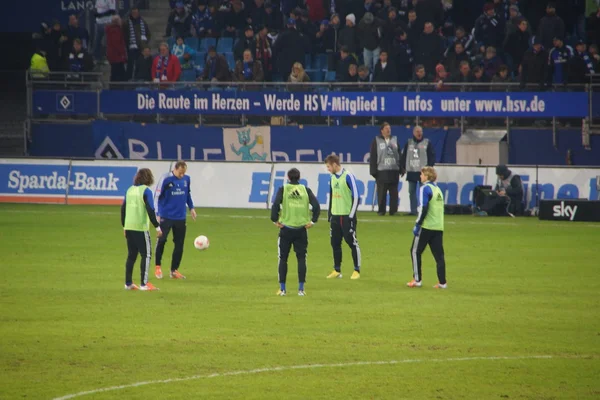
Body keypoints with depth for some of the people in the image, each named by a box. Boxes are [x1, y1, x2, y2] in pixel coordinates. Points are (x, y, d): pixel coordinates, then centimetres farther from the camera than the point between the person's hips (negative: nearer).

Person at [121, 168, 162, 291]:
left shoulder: (130, 190, 11)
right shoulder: (146, 191, -9)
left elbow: (123, 209, 14)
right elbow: (150, 210, -15)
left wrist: (124, 226, 23)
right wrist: (157, 227, -11)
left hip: (129, 227, 7)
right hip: (141, 228, -7)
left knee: (131, 255, 14)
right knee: (146, 254, 0)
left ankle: (128, 283, 14)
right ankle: (144, 284, -5)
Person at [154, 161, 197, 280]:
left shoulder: (186, 179, 3)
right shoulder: (166, 179, -11)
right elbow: (157, 196, -6)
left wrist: (191, 208, 13)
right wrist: (158, 214, -9)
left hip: (180, 217, 4)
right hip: (166, 216, -4)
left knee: (179, 244, 4)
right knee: (161, 240, -12)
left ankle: (174, 270, 15)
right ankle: (157, 267, 4)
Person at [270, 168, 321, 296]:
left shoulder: (283, 189, -2)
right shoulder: (305, 190, 3)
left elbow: (275, 204, -15)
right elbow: (316, 206, -6)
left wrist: (275, 220, -5)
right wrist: (312, 221, 1)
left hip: (286, 229, -1)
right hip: (301, 229, 1)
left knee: (283, 258, 8)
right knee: (301, 258, 7)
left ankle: (282, 289, 7)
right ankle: (301, 289, 2)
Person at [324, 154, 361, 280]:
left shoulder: (348, 176, -11)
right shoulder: (333, 178, 11)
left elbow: (355, 196, -12)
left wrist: (352, 215, -13)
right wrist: (330, 213, 16)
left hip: (347, 216, -7)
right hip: (335, 216, 7)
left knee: (352, 242, -3)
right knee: (335, 243, 7)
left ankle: (357, 271, 3)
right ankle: (337, 270, 14)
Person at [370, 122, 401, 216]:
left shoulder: (395, 140, 13)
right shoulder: (376, 141, 2)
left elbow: (399, 155, 14)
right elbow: (373, 157, -1)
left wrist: (401, 168, 8)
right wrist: (373, 171, -7)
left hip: (394, 171, 3)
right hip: (382, 171, -3)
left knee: (394, 192, 2)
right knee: (381, 192, -3)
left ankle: (393, 210, 6)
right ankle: (381, 210, 3)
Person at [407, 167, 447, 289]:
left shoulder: (425, 189, -8)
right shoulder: (437, 189, 17)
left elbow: (423, 209, -17)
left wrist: (417, 225, -13)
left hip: (426, 226, -7)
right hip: (439, 227, 7)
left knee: (415, 252, 5)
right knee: (439, 255, 6)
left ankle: (417, 280, 3)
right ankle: (442, 282, 1)